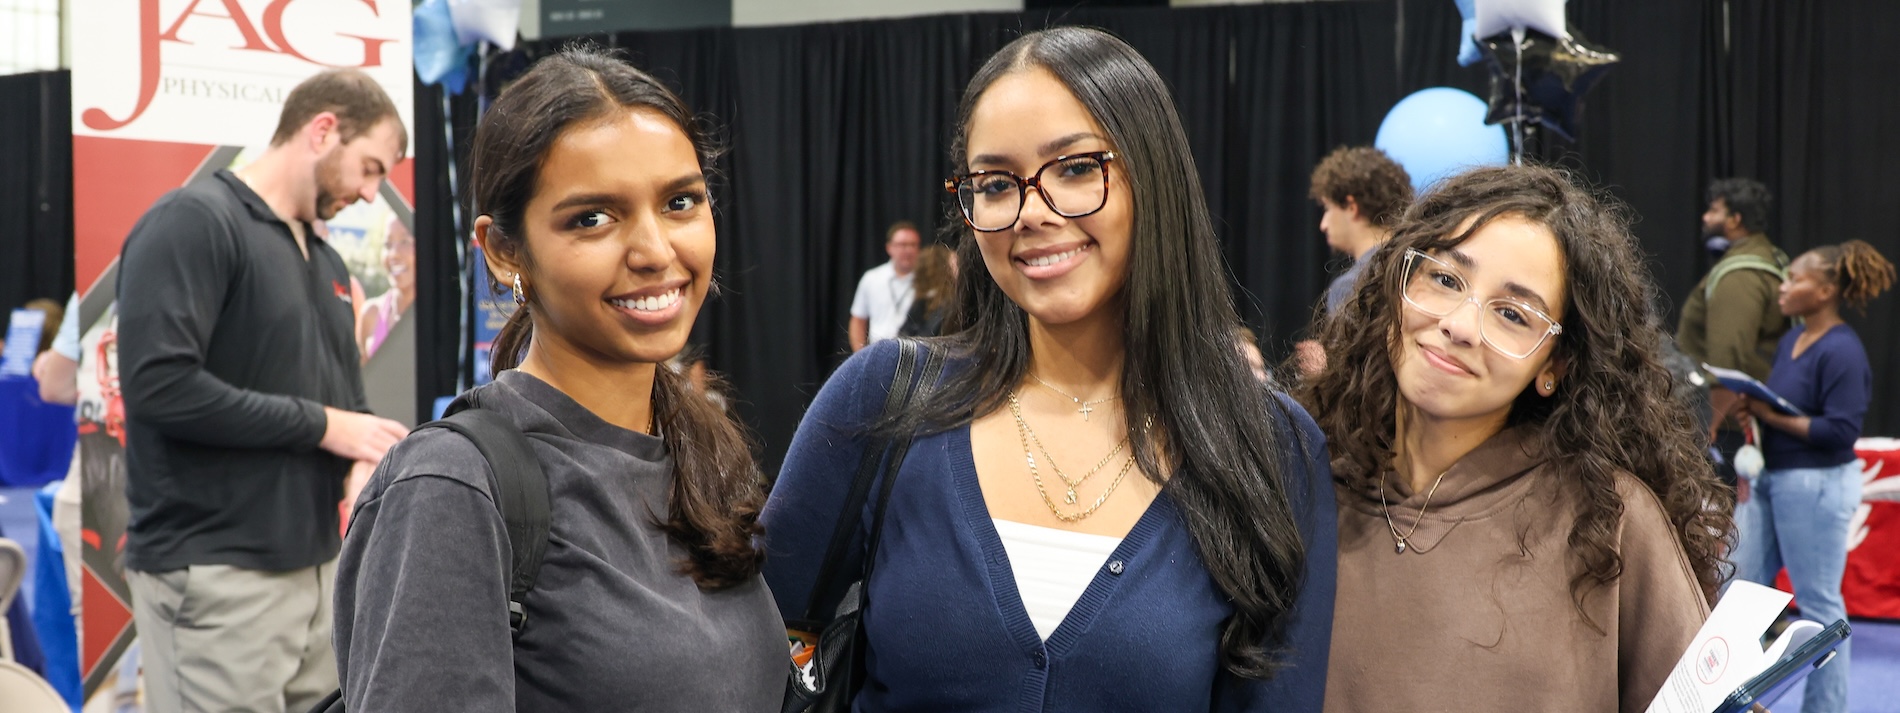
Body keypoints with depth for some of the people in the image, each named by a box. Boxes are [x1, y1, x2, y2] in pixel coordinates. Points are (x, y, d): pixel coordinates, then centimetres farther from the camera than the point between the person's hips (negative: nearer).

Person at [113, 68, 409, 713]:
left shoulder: (326, 263, 16)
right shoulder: (195, 220, -9)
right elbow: (160, 383, -21)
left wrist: (372, 443, 1)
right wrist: (320, 424, -16)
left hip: (313, 562, 8)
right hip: (215, 574, -8)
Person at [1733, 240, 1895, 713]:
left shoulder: (1842, 351, -17)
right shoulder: (1790, 341, 8)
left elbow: (1841, 431, -21)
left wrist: (1772, 417, -20)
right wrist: (1752, 408, -6)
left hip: (1816, 487, -9)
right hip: (1770, 478, 9)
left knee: (1819, 603, 4)